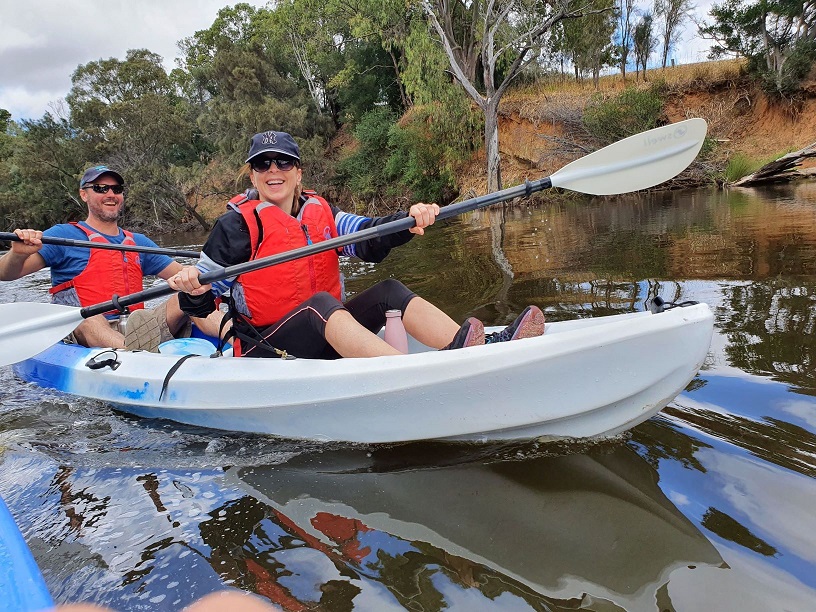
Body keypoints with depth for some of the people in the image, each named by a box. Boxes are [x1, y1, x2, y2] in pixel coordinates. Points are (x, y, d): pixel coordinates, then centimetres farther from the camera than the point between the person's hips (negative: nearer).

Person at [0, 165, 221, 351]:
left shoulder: (139, 242, 22)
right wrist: (18, 254, -24)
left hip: (137, 331, 4)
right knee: (86, 319, -37)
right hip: (84, 335, -4)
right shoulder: (64, 235, 8)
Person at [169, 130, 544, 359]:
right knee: (319, 303, -33)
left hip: (324, 338, 5)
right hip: (266, 350, -5)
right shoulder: (237, 225, -3)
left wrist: (409, 222, -27)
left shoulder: (320, 213, 10)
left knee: (389, 292, -13)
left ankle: (482, 348, -33)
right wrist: (193, 291, -25)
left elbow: (368, 239, -8)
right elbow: (202, 303, -2)